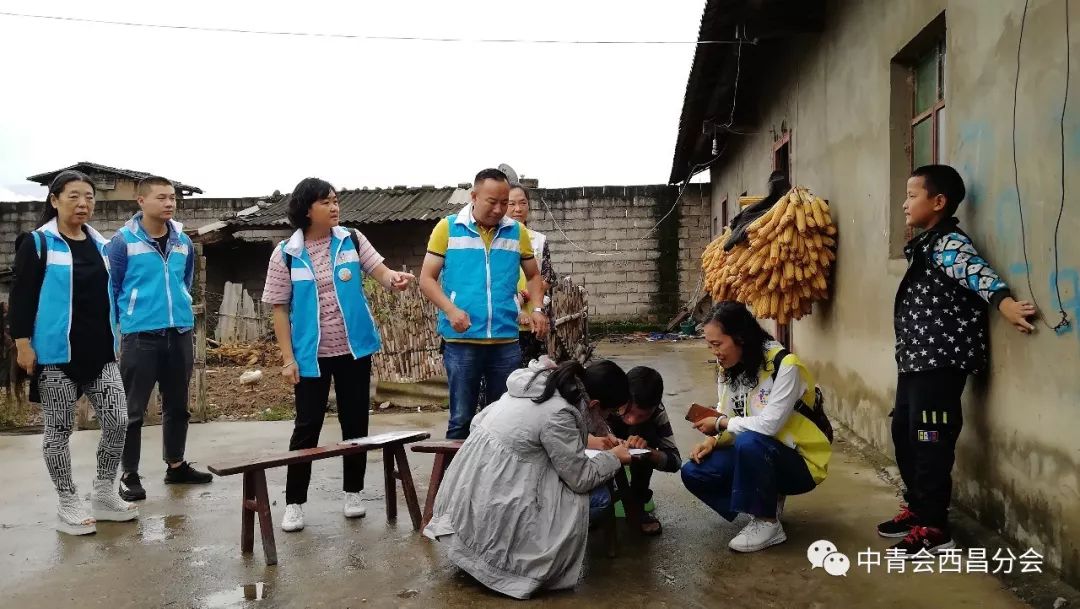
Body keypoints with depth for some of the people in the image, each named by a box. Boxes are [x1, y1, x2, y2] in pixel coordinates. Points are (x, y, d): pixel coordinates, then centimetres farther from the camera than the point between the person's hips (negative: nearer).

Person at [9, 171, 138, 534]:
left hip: (100, 353, 5)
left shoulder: (101, 245, 12)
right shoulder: (38, 244, -3)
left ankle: (104, 494, 17)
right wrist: (23, 344, -11)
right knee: (59, 429, 5)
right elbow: (21, 297, -6)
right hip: (56, 354, -5)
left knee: (118, 421, 1)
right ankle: (68, 504, 17)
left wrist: (113, 341, 18)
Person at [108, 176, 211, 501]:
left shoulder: (184, 242, 7)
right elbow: (112, 289, -3)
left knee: (177, 404, 15)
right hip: (140, 336, -5)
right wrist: (118, 329, 0)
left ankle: (176, 465, 29)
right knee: (133, 409, 2)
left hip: (180, 334, 5)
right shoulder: (123, 241, -7)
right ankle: (129, 475, 14)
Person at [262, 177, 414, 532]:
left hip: (354, 348, 2)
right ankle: (294, 502, 15)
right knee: (307, 426, 2)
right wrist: (288, 358, -7)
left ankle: (353, 492, 26)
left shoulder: (352, 240, 0)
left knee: (355, 422, 10)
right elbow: (279, 308, -3)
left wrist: (395, 279, -31)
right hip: (311, 354, -2)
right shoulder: (286, 254, -5)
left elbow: (380, 272, -6)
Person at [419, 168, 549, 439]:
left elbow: (533, 276, 18)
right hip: (461, 340, -2)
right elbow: (427, 279, 1)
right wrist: (451, 310, -16)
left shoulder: (517, 232, 7)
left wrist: (537, 308, -1)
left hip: (506, 341, 3)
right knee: (461, 418, 5)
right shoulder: (448, 228, 0)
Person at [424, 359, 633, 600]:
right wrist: (614, 457, 5)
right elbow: (581, 479, -14)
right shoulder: (559, 414, -22)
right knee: (598, 497, -4)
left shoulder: (541, 382, 4)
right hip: (496, 510, -9)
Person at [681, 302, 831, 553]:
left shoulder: (784, 365, -23)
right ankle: (766, 501, 6)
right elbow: (728, 419, 4)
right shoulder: (730, 370, 0)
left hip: (800, 463, -7)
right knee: (693, 472, -11)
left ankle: (769, 523, -15)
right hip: (759, 457, 7)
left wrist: (720, 424, -17)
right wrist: (712, 441, -16)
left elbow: (768, 425, -29)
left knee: (749, 442, -36)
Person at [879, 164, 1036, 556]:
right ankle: (916, 508, 31)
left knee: (930, 441, -5)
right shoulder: (925, 245, 17)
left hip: (941, 360, -10)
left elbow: (976, 272, -32)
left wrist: (1005, 303, -49)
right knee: (903, 433, 17)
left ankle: (934, 529, 5)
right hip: (917, 359, 10)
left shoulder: (948, 243, -12)